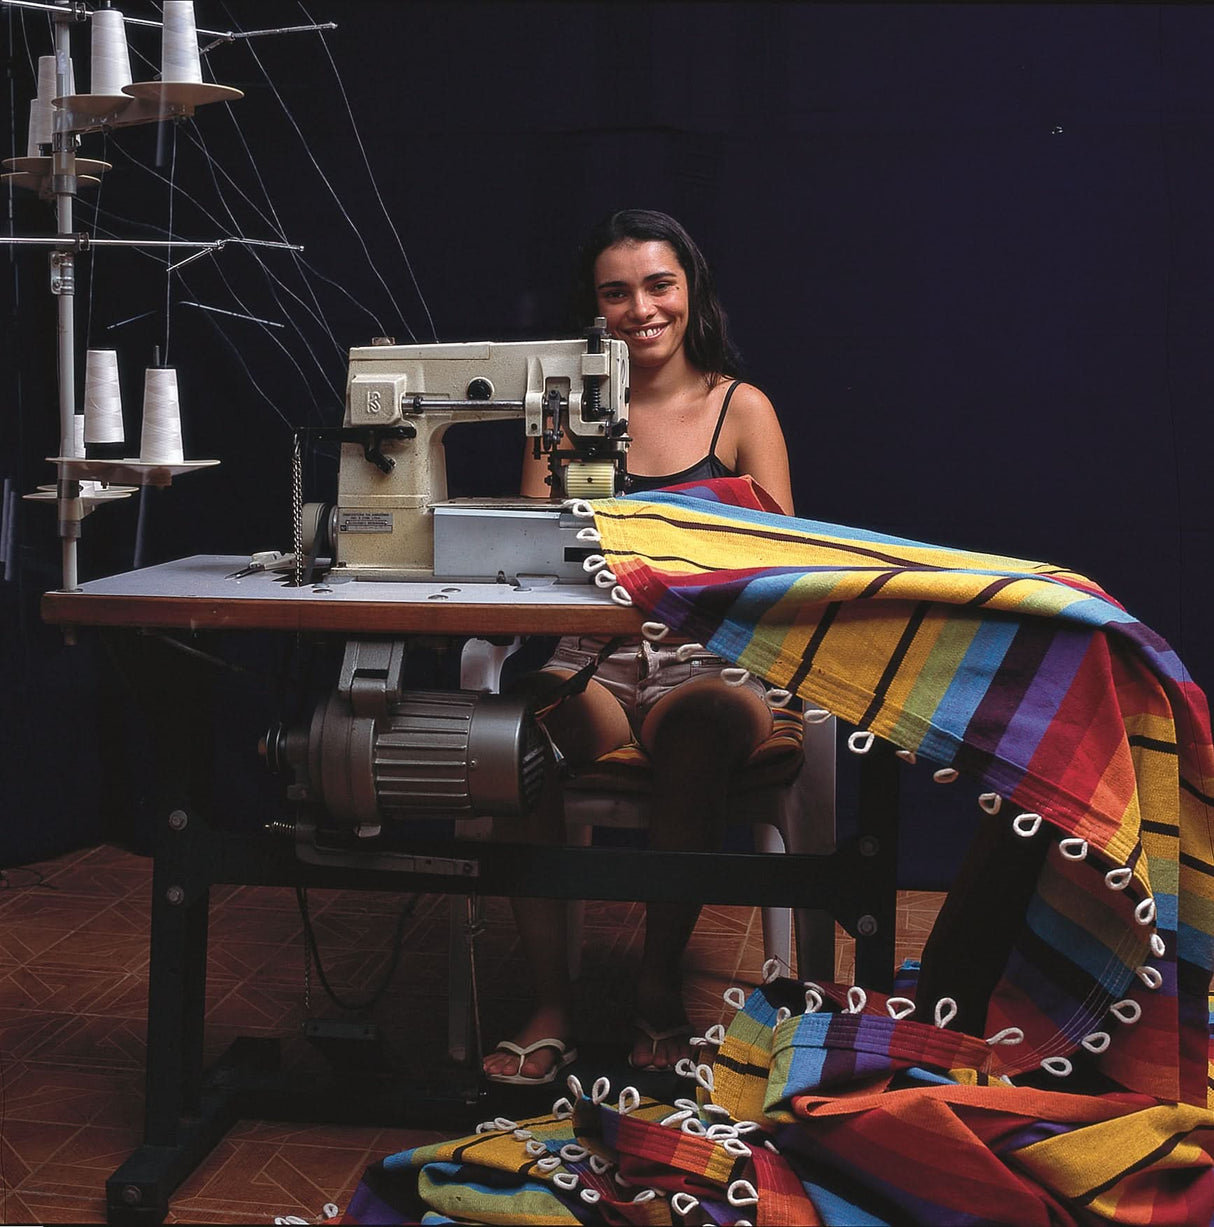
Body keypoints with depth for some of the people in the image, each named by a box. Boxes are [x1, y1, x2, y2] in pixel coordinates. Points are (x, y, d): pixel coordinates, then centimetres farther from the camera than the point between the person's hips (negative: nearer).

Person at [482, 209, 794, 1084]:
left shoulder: (741, 409, 11)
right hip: (591, 664, 1)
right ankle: (551, 1004, -25)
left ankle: (660, 985, -19)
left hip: (707, 662, -1)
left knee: (708, 724, -37)